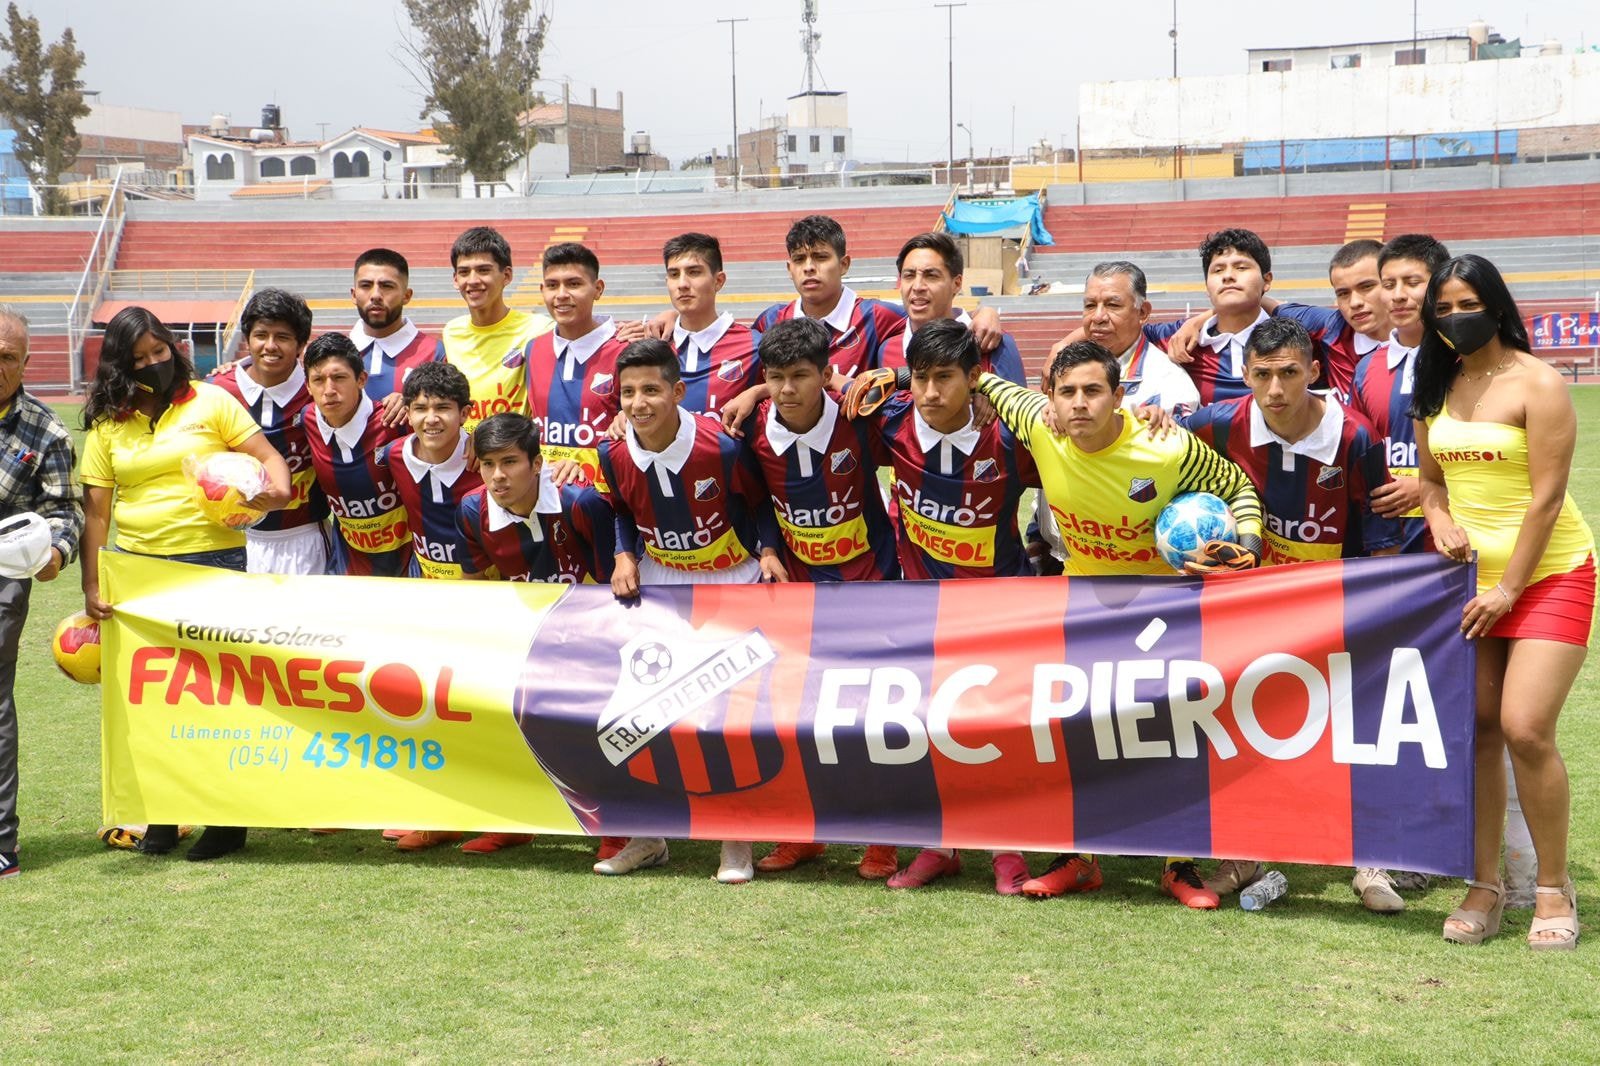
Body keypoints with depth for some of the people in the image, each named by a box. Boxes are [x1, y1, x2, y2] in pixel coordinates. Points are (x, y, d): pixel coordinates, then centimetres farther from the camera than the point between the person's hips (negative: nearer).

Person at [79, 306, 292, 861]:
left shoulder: (211, 402, 3)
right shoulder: (108, 424, 8)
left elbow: (265, 453, -1)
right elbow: (96, 509, 7)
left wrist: (276, 484, -24)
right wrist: (91, 587, 3)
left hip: (214, 562, -3)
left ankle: (228, 817, 7)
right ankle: (162, 815, 18)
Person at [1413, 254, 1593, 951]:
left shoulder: (1537, 383, -11)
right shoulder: (1436, 388, 8)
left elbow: (1546, 496, -14)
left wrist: (1509, 588, -14)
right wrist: (1439, 518, -5)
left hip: (1549, 574, -5)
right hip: (1471, 576, 6)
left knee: (1525, 728, -15)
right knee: (1477, 731, 1)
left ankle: (1554, 888, 2)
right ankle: (1485, 885, 11)